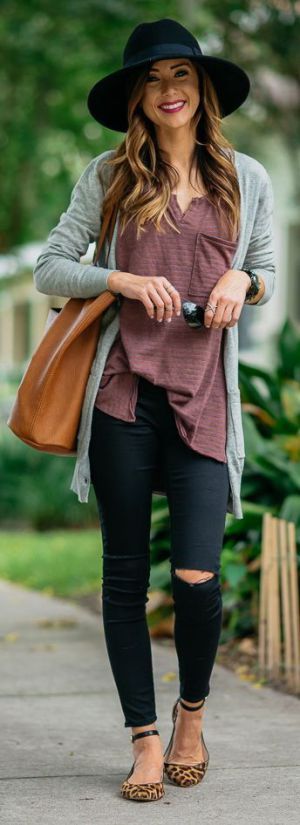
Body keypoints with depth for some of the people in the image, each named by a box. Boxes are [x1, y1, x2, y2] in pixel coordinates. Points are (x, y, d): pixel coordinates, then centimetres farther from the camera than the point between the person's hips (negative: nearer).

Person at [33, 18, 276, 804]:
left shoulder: (246, 178, 9)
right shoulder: (111, 175, 6)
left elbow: (267, 279, 20)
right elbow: (48, 269, 6)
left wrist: (241, 280, -3)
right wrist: (122, 280, -10)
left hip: (202, 396, 0)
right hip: (124, 392, 0)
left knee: (196, 576, -9)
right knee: (126, 575, 3)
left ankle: (191, 713, 19)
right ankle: (145, 740, 16)